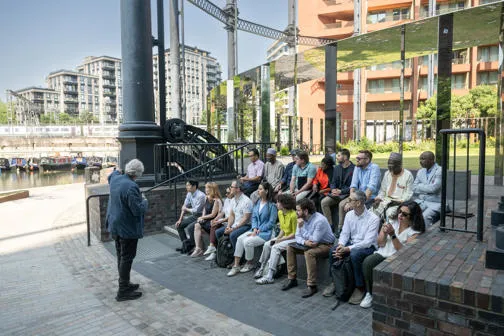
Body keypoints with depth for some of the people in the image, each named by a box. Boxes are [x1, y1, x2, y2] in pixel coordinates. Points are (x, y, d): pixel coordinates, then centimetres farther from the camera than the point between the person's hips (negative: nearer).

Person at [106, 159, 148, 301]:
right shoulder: (131, 187, -26)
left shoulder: (115, 178, 1)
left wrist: (115, 170, 48)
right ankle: (123, 291, 6)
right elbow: (138, 210, -26)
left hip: (115, 226, 9)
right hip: (128, 228, -9)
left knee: (121, 256, 18)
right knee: (127, 258, -1)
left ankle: (124, 283, 32)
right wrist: (145, 201, -7)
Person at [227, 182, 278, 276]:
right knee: (240, 238, -15)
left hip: (266, 232, -7)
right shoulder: (257, 202, 12)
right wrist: (254, 229, -4)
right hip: (255, 230, 7)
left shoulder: (272, 205, -11)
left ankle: (249, 264, 1)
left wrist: (258, 231, -14)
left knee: (247, 241, -25)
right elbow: (254, 217, 13)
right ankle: (236, 266, -9)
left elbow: (271, 223, -13)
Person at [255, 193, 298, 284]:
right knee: (267, 245, -9)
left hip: (294, 239, -8)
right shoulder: (280, 213, 4)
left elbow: (295, 233, -18)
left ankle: (269, 277, -25)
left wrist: (280, 239, -17)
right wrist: (277, 238, -5)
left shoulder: (293, 215, -22)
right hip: (284, 237, 8)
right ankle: (262, 268, 5)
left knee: (276, 247, -26)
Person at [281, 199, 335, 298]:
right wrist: (304, 242, -23)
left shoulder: (319, 220, -27)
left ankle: (312, 286, -24)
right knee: (290, 247, -1)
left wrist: (301, 227, -27)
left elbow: (314, 241, -30)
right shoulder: (302, 219, -4)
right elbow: (297, 236, 0)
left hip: (325, 245, -8)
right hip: (309, 244, 8)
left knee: (309, 253, -34)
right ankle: (292, 279, 4)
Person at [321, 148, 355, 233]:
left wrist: (341, 191, -21)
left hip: (348, 193, -6)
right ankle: (330, 225, -6)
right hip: (337, 192, 7)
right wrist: (333, 189, -8)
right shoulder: (337, 168, 13)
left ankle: (340, 228, -19)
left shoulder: (354, 169, -9)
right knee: (323, 202, -15)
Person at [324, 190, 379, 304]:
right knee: (333, 251, -20)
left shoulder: (373, 218, -17)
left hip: (368, 247, -5)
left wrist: (348, 249, -29)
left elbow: (367, 242, -22)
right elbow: (344, 233, 3)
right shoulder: (349, 214, 1)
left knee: (355, 254, -36)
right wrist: (341, 245, -19)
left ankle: (360, 288, -17)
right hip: (352, 243, 5)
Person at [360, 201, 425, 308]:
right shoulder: (392, 222, 7)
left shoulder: (415, 232, -4)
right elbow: (380, 244, 6)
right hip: (383, 253, 4)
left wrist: (393, 235, -23)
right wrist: (384, 232, -14)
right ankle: (369, 293, -12)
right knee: (367, 262, -29)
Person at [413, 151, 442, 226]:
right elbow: (414, 189, 9)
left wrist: (419, 186, -4)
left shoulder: (440, 171, -6)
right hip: (421, 202, 5)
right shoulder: (420, 172, 14)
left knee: (425, 216, -32)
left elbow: (433, 188, -17)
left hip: (435, 203, -5)